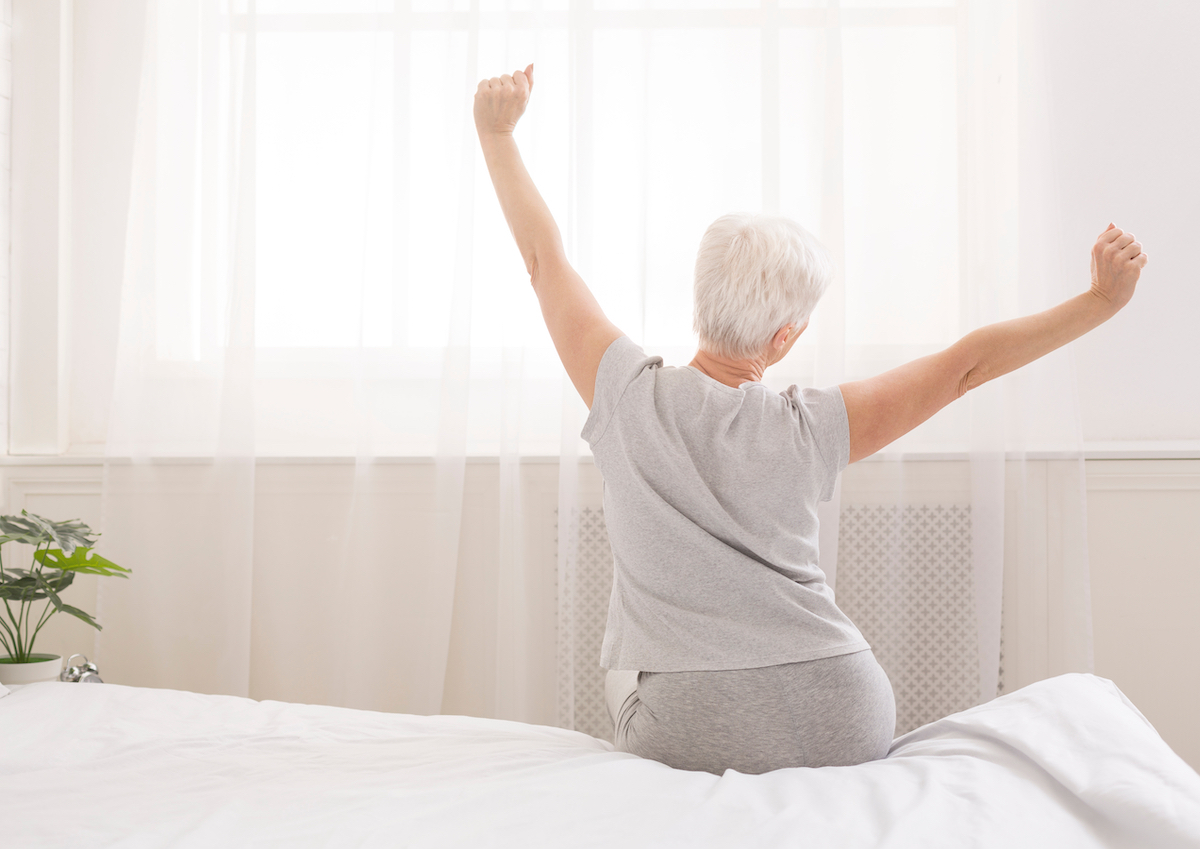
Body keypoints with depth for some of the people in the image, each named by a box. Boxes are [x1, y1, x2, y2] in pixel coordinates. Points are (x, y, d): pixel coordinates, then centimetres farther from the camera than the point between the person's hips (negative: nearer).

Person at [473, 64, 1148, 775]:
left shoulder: (631, 396, -8)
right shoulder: (812, 430, -8)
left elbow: (545, 259, 3)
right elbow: (968, 364, 0)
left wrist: (499, 133, 14)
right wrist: (1102, 300, 8)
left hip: (688, 737, 0)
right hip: (837, 728, 1)